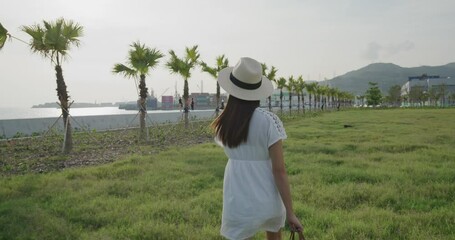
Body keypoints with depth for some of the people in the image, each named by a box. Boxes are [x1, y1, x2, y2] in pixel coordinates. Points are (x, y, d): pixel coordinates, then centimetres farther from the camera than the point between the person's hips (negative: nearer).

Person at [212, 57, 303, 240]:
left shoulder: (222, 124, -3)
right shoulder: (269, 121, -14)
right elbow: (279, 170, -15)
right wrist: (290, 212, -9)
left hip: (238, 206, 1)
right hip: (268, 202, -1)